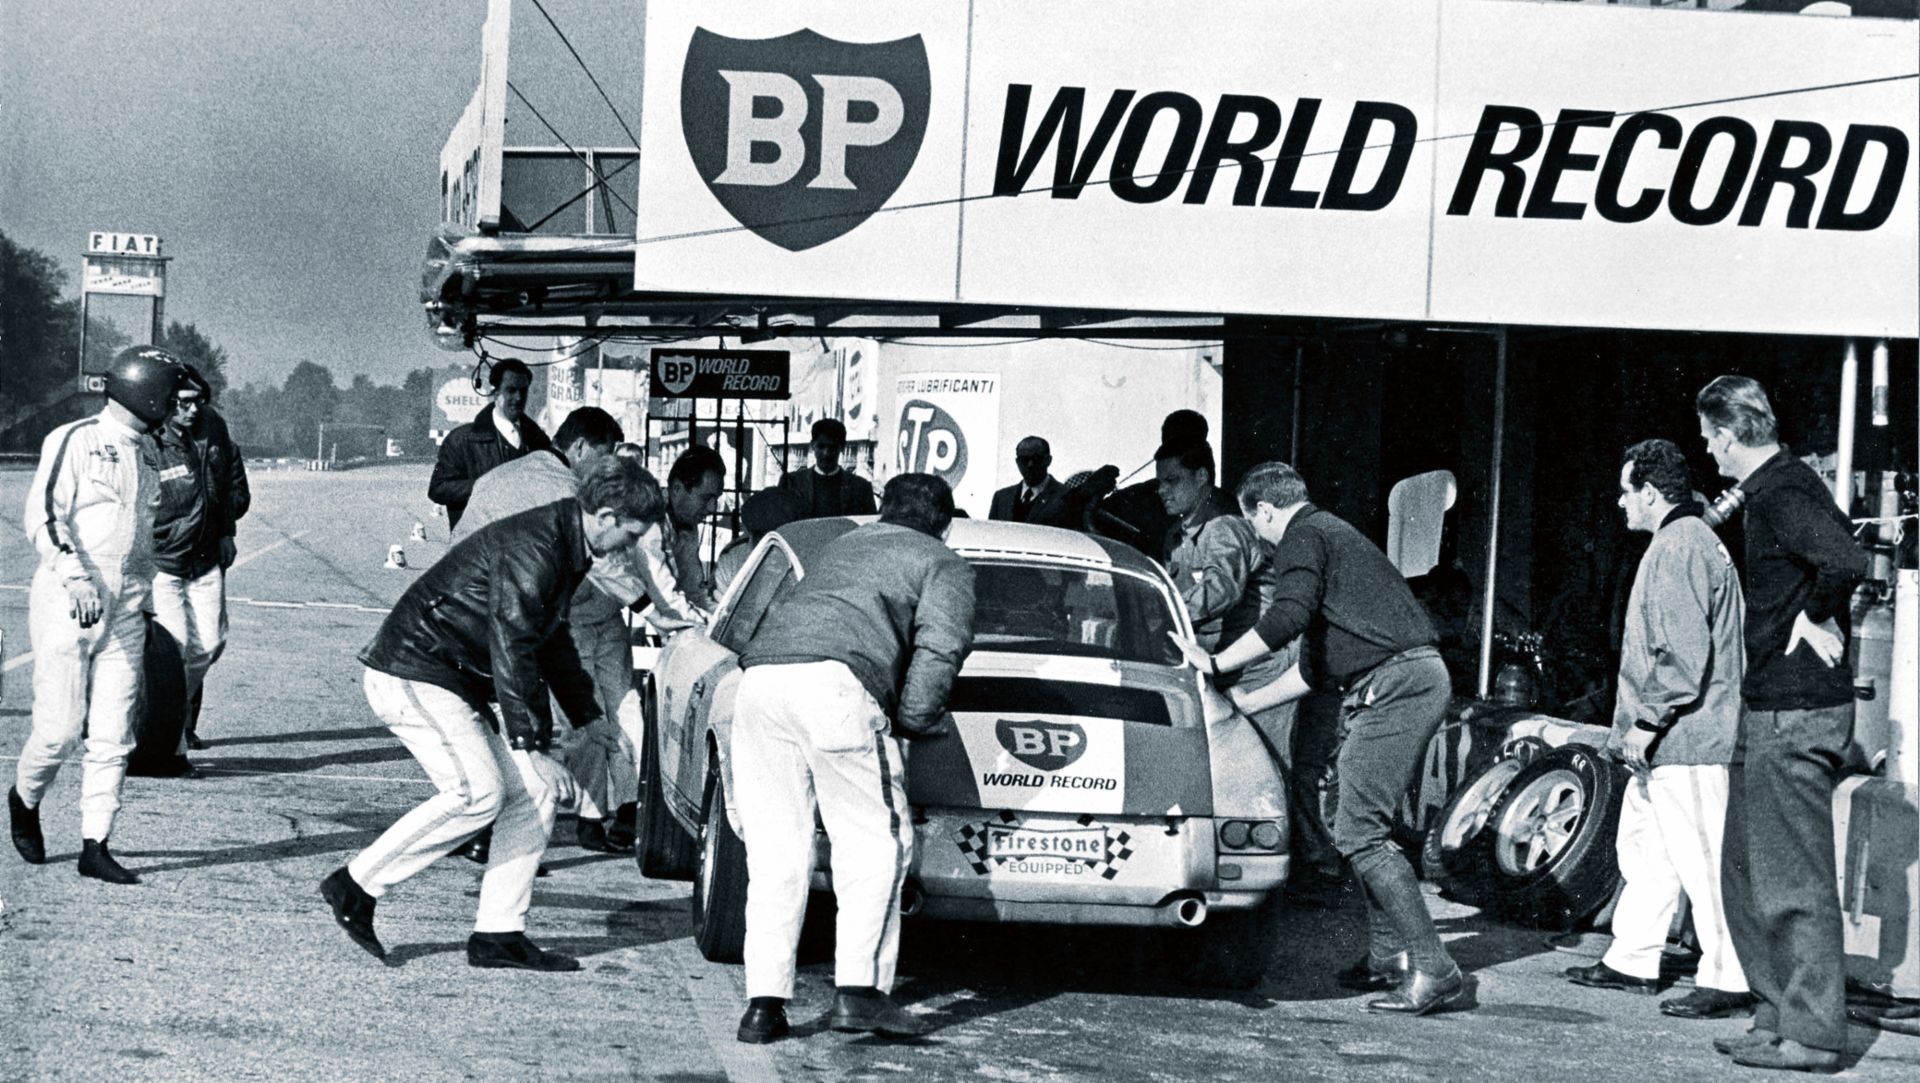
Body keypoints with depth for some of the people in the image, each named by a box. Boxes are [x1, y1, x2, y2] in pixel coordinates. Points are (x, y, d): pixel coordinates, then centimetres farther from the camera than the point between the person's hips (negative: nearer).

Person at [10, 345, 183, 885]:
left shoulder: (145, 450, 14)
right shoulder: (73, 441, -8)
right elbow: (43, 517, -18)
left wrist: (144, 599, 22)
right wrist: (75, 580, -32)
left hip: (124, 611, 6)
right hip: (67, 604, -6)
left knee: (113, 734, 2)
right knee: (60, 728, -4)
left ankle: (95, 846, 6)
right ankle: (24, 800, 24)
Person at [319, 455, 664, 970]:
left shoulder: (566, 548, 11)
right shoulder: (531, 550, -22)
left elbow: (552, 640, 26)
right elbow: (512, 655, -24)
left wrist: (590, 720, 25)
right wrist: (533, 748, -23)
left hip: (460, 681, 10)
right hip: (412, 673, -10)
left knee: (536, 790, 2)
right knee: (479, 791, -23)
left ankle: (499, 934, 4)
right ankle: (357, 884, -9)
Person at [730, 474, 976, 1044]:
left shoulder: (841, 546, 38)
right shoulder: (943, 564, 19)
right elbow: (938, 649, 4)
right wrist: (915, 718, 16)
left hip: (759, 672, 6)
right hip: (835, 681, -6)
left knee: (775, 851, 8)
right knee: (874, 841, 3)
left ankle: (764, 1002, 3)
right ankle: (858, 987, -8)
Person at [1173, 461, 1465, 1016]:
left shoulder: (1303, 537, -3)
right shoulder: (1332, 533, 29)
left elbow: (1288, 616, -22)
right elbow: (1317, 662, 31)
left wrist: (1217, 663, -11)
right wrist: (1248, 700, 37)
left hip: (1394, 684, -10)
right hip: (1416, 680, 10)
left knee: (1358, 830, -12)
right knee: (1366, 822, 18)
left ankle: (1434, 970, -16)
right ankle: (1388, 954, 22)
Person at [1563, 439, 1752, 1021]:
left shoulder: (1677, 547, -15)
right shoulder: (1692, 540, 19)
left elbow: (1684, 654, -23)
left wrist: (1646, 720, -18)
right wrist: (1643, 722, 23)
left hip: (1683, 737, -11)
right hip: (1672, 742, 11)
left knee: (1702, 858, -8)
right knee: (1643, 844, 17)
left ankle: (1727, 980, -5)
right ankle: (1632, 961, 26)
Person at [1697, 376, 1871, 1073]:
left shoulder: (1782, 494, -16)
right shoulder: (1775, 488, 15)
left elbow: (1846, 562, -32)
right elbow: (1838, 556, 24)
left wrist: (1816, 619, -18)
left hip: (1794, 713, -10)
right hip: (1772, 709, 10)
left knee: (1794, 878, -5)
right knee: (1746, 872, 15)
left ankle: (1811, 1036, 0)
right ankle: (1781, 1013, 21)